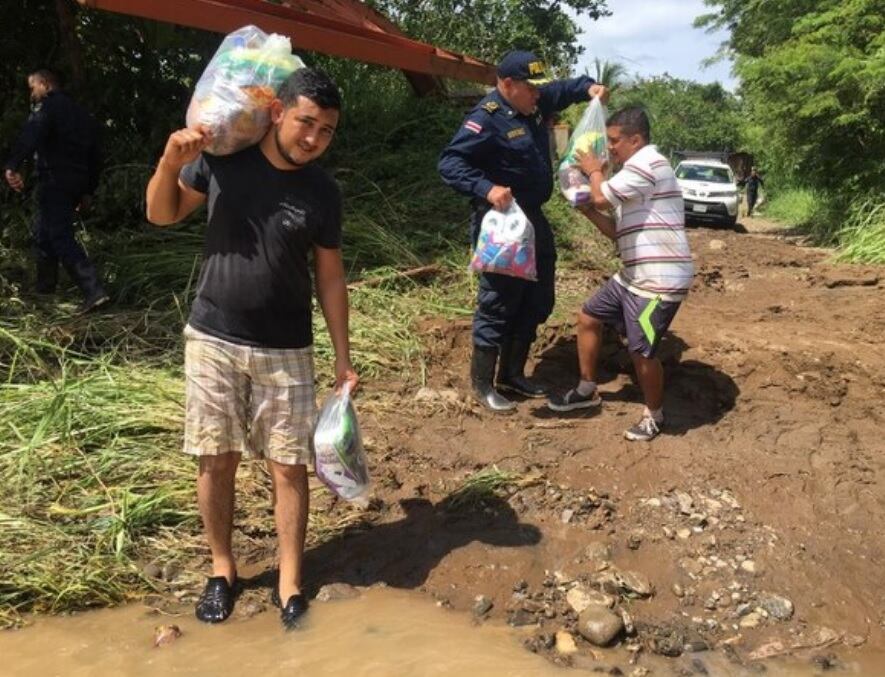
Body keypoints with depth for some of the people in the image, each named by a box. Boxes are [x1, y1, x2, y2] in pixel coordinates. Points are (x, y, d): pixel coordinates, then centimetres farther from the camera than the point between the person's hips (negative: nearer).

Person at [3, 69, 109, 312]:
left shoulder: (49, 106, -4)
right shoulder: (80, 112, 22)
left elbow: (30, 136, -24)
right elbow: (94, 155, 23)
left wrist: (12, 166, -34)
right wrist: (88, 190, 25)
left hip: (55, 181, -9)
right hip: (77, 182, 9)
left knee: (61, 237, -13)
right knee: (43, 234, 21)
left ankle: (94, 291, -24)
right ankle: (44, 286, 28)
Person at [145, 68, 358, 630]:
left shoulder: (324, 193, -5)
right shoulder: (223, 157, -6)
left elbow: (330, 277, 2)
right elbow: (163, 215, 6)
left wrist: (344, 358, 1)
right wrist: (170, 164, -15)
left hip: (286, 351, 0)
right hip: (212, 340, 1)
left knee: (289, 467, 2)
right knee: (217, 459, 10)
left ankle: (290, 584, 18)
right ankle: (222, 568, 30)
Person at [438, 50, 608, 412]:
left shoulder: (535, 104, 8)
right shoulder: (486, 119, -19)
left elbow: (564, 89, 26)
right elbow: (450, 162, -25)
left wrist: (589, 87, 5)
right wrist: (486, 188, -38)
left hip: (534, 219, 10)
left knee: (536, 303, 15)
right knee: (498, 304, -3)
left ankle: (512, 375, 28)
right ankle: (482, 383, 12)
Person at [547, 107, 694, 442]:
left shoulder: (648, 163, -15)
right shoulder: (637, 169, 19)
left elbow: (602, 198, -22)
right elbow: (619, 231, 19)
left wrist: (594, 171, -2)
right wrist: (587, 210, 7)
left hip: (659, 280, -11)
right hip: (633, 275, 11)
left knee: (641, 351, -5)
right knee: (588, 317, 16)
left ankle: (654, 415, 19)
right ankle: (587, 390, 30)